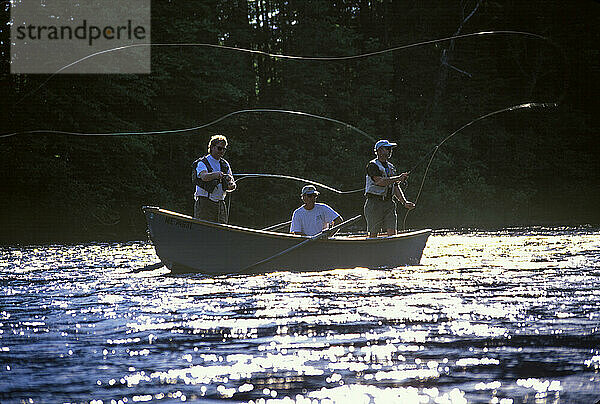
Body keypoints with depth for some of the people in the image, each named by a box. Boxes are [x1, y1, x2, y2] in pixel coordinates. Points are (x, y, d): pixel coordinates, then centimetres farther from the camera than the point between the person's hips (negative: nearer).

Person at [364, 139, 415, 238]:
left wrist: (404, 202, 5)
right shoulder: (372, 165, -7)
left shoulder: (391, 167, 17)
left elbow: (395, 187, 17)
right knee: (373, 234, -1)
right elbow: (380, 181, -22)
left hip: (389, 203, 6)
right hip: (374, 203, -6)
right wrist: (398, 178, -24)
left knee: (392, 233, -5)